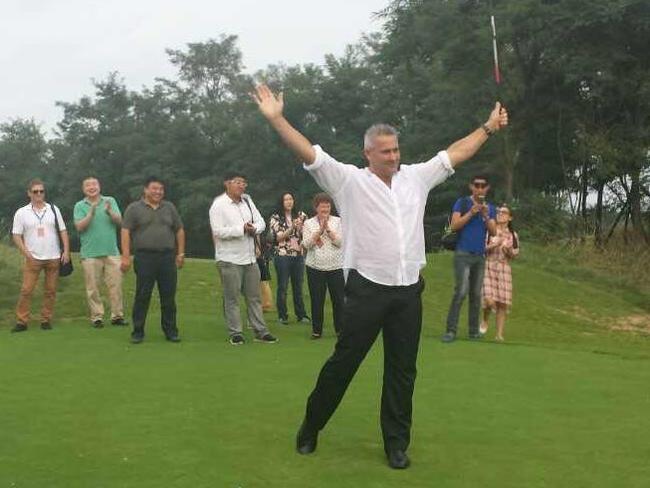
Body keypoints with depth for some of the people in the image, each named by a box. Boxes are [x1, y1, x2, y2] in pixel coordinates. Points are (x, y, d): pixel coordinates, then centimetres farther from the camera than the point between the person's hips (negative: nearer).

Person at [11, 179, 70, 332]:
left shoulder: (53, 209, 8)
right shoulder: (21, 213, 3)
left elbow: (63, 231, 7)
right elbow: (16, 235, 1)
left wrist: (66, 251, -4)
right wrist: (27, 253, -10)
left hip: (53, 258, 2)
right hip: (33, 259, -2)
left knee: (50, 290, 4)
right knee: (26, 290, -6)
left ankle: (46, 320, 12)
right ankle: (21, 321, -2)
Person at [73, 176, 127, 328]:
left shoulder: (110, 201, 9)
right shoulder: (79, 206, 6)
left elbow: (120, 221, -2)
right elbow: (79, 226, -7)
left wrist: (110, 213, -21)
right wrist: (91, 214, -21)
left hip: (111, 251, 1)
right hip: (90, 253, -1)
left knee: (116, 285, 0)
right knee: (92, 288, 2)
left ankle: (117, 315, 7)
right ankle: (96, 317, 10)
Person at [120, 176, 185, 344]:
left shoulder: (170, 208, 13)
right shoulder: (134, 209, 2)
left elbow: (179, 230, 16)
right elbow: (125, 232, -3)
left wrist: (181, 253, 9)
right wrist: (125, 256, -11)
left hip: (167, 258, 3)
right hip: (144, 258, -3)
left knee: (169, 297, 6)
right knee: (142, 297, 1)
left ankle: (170, 331, 15)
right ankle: (138, 332, 9)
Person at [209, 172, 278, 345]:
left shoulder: (247, 200, 11)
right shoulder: (219, 205, -9)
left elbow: (261, 222, 12)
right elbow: (218, 231, -18)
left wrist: (254, 228, -11)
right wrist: (242, 229, -18)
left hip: (250, 257, 6)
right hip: (229, 259, -6)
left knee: (254, 296, 10)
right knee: (232, 298, 0)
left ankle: (260, 331, 16)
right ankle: (235, 333, 8)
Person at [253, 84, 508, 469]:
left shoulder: (416, 177, 12)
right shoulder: (349, 180, -2)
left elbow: (455, 153, 20)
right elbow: (309, 152, -10)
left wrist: (489, 127, 23)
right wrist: (276, 119, -19)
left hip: (409, 291, 4)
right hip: (367, 289, -4)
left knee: (403, 370, 9)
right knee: (343, 363, 4)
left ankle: (397, 444, 20)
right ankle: (311, 428, 22)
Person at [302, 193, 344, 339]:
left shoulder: (337, 221, 6)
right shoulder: (309, 223, 6)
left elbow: (340, 242, -5)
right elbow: (306, 244, -5)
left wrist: (328, 229, -14)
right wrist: (320, 230, -14)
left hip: (336, 267, 0)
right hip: (315, 267, 0)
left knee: (338, 299, 2)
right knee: (317, 300, 3)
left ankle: (340, 329, 13)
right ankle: (316, 330, 12)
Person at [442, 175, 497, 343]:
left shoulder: (490, 208, 12)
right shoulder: (462, 202, 0)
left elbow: (493, 232, 3)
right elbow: (454, 226, -9)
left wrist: (486, 216, -13)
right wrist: (471, 213, -17)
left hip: (480, 256, 5)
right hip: (463, 254, -5)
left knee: (476, 294, 5)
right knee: (461, 291, -16)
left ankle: (474, 330, 10)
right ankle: (451, 330, -14)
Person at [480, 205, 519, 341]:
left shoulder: (513, 235, 12)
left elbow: (515, 255, 15)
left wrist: (509, 251, -6)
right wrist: (493, 245, -16)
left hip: (504, 270, 3)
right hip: (489, 267, -3)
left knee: (503, 303, -2)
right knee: (489, 300, -18)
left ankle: (499, 334, 6)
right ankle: (485, 320, 13)